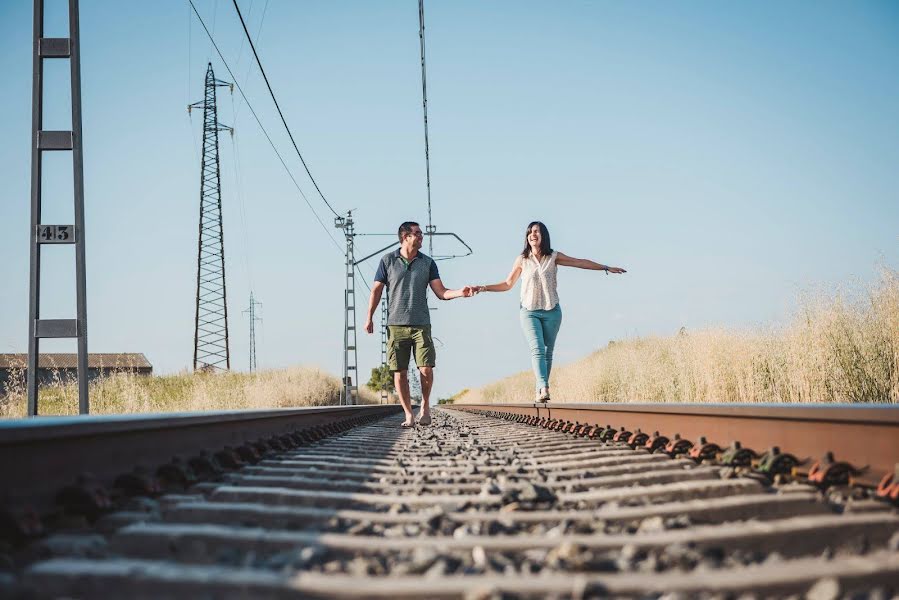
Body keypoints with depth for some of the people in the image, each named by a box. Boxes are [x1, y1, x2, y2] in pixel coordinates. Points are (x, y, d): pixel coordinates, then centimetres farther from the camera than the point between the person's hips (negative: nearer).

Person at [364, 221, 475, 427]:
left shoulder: (427, 263, 8)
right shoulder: (388, 260, 4)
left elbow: (441, 292, 4)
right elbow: (376, 290, 8)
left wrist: (460, 292, -15)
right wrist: (369, 317, 1)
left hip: (421, 325, 1)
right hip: (396, 325, -1)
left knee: (426, 369, -9)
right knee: (400, 372, -1)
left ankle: (425, 405, 14)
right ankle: (408, 414, 9)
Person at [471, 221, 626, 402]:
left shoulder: (554, 257, 4)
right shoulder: (522, 260, 4)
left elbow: (580, 262, 9)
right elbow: (508, 284, 13)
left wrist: (606, 268, 8)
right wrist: (483, 288, 6)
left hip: (552, 312, 1)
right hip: (529, 312, -1)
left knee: (547, 352, 1)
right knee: (537, 349, -18)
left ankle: (540, 392, 6)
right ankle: (543, 389, -30)